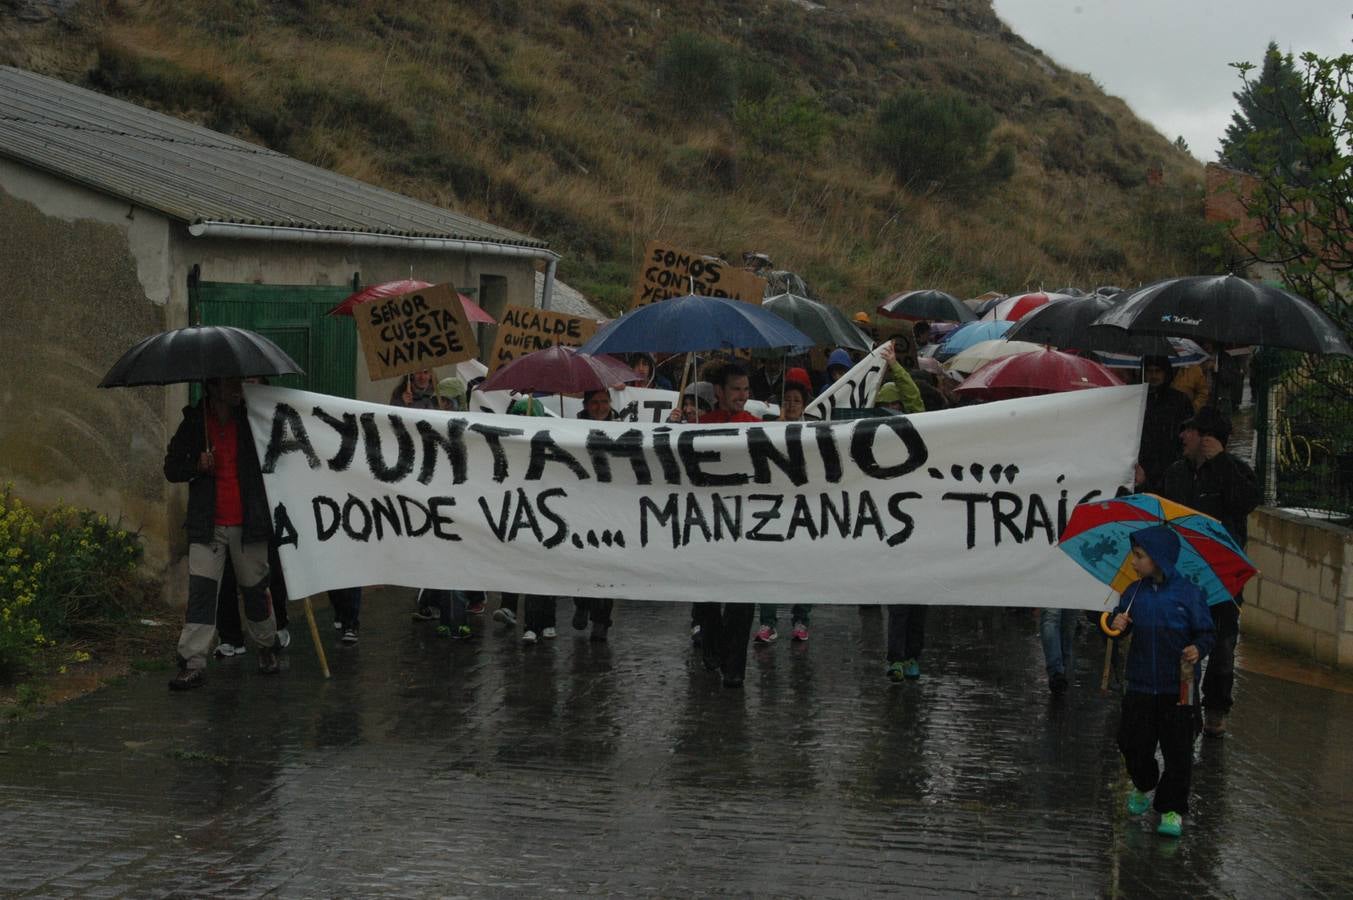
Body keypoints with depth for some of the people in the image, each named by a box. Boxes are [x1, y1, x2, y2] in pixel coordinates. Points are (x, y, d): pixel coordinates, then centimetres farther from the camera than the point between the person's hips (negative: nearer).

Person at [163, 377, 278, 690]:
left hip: (247, 523, 0)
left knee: (255, 589, 11)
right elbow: (171, 467, 9)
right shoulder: (194, 422, 2)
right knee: (201, 590, -8)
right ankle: (193, 664, -8)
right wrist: (197, 466, -10)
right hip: (207, 525, 0)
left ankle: (266, 647, 32)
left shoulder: (252, 417, 1)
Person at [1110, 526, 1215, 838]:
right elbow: (1117, 621, 13)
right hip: (1140, 686, 4)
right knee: (1133, 744, 6)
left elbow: (1205, 633, -2)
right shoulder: (1134, 592, 5)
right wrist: (1116, 624, -10)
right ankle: (1144, 786, 35)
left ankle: (1172, 809, 10)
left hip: (1177, 687, -4)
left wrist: (1198, 649, -23)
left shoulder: (1189, 593, -7)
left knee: (1177, 751, -1)